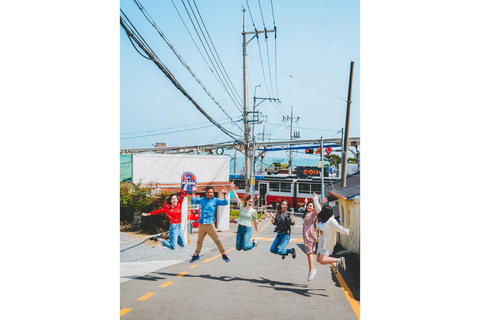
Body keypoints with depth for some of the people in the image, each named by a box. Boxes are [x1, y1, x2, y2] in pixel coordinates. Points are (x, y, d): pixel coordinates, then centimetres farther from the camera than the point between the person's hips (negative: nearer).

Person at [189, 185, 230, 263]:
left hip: (210, 224, -4)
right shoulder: (201, 200, 12)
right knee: (199, 240, 14)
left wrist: (224, 194, -20)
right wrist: (193, 192, 17)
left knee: (216, 240, -3)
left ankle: (223, 254, 6)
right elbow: (192, 201, 24)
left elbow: (225, 203, -9)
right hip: (201, 224, 4)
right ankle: (196, 254, 29)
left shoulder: (215, 200, 1)